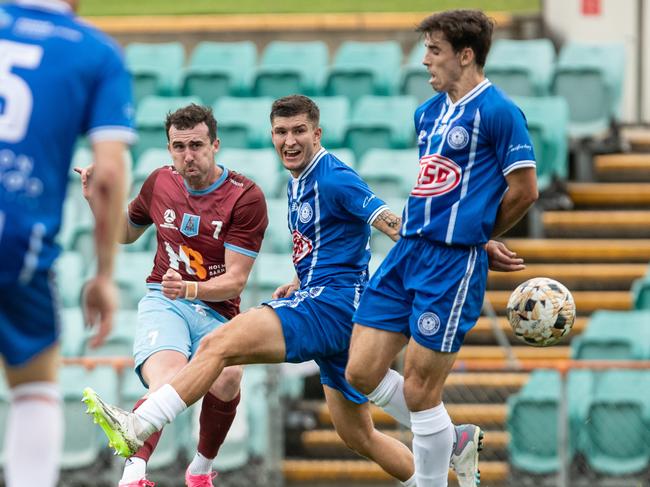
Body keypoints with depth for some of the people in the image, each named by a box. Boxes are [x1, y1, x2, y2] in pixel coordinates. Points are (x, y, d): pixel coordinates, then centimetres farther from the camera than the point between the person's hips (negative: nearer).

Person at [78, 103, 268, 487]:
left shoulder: (246, 197, -9)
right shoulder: (160, 182, 5)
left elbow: (235, 280, -13)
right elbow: (127, 233, 27)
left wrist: (191, 289, -32)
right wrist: (98, 201, 7)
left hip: (217, 311, -1)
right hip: (163, 301, 1)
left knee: (226, 383, -30)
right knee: (168, 385, -31)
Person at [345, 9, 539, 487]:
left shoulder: (497, 111, -10)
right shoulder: (428, 112, 14)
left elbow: (524, 190, -9)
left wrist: (472, 233, 4)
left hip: (453, 264, -8)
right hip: (407, 251, 8)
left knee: (419, 389, -5)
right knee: (362, 372, 5)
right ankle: (453, 439, 23)